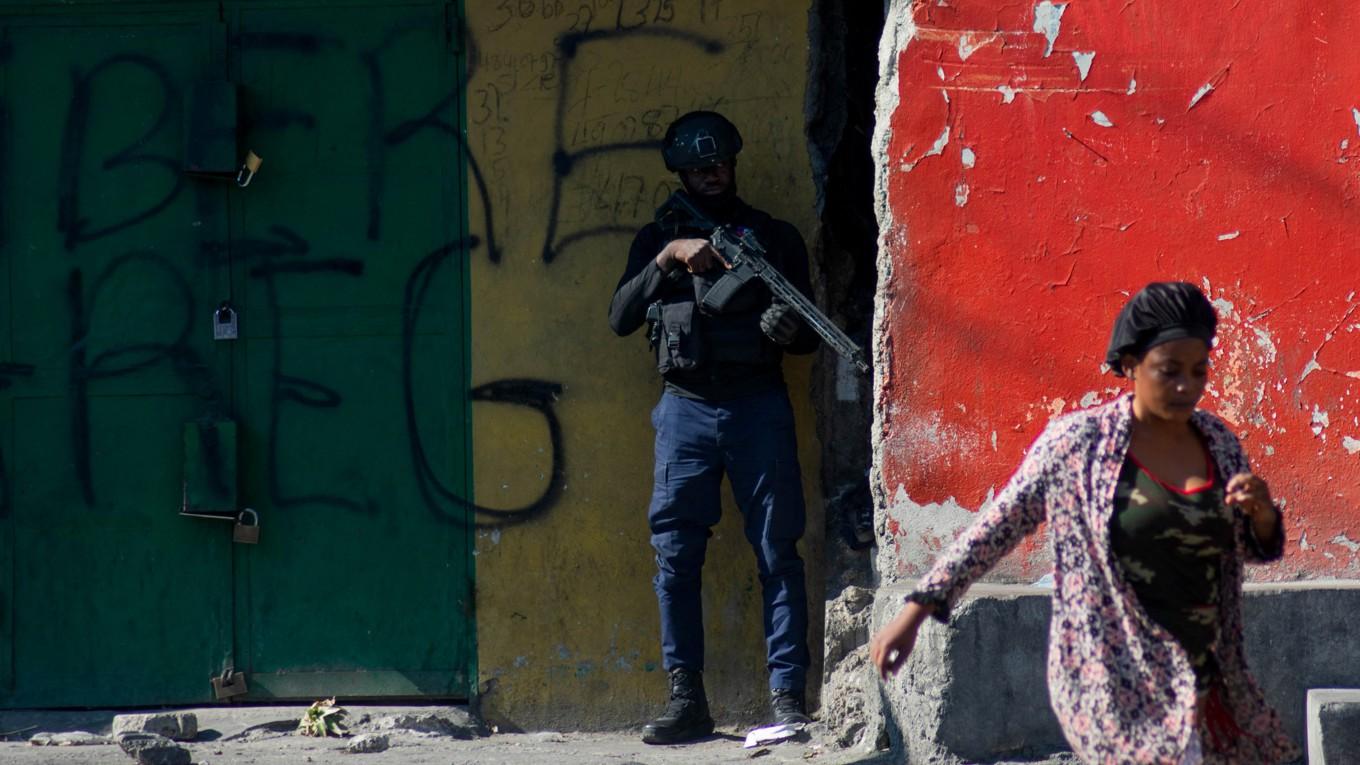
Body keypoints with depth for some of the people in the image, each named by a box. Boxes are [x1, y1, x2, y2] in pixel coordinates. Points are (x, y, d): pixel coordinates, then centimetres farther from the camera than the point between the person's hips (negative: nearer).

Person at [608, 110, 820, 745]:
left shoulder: (776, 238, 13)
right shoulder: (657, 239, 15)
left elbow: (810, 335, 13)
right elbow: (620, 318, 1)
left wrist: (788, 330, -11)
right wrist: (669, 258, -10)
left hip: (759, 406, -1)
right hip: (685, 408, 1)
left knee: (778, 552, -7)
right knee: (675, 556, -3)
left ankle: (787, 696, -6)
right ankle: (686, 700, 2)